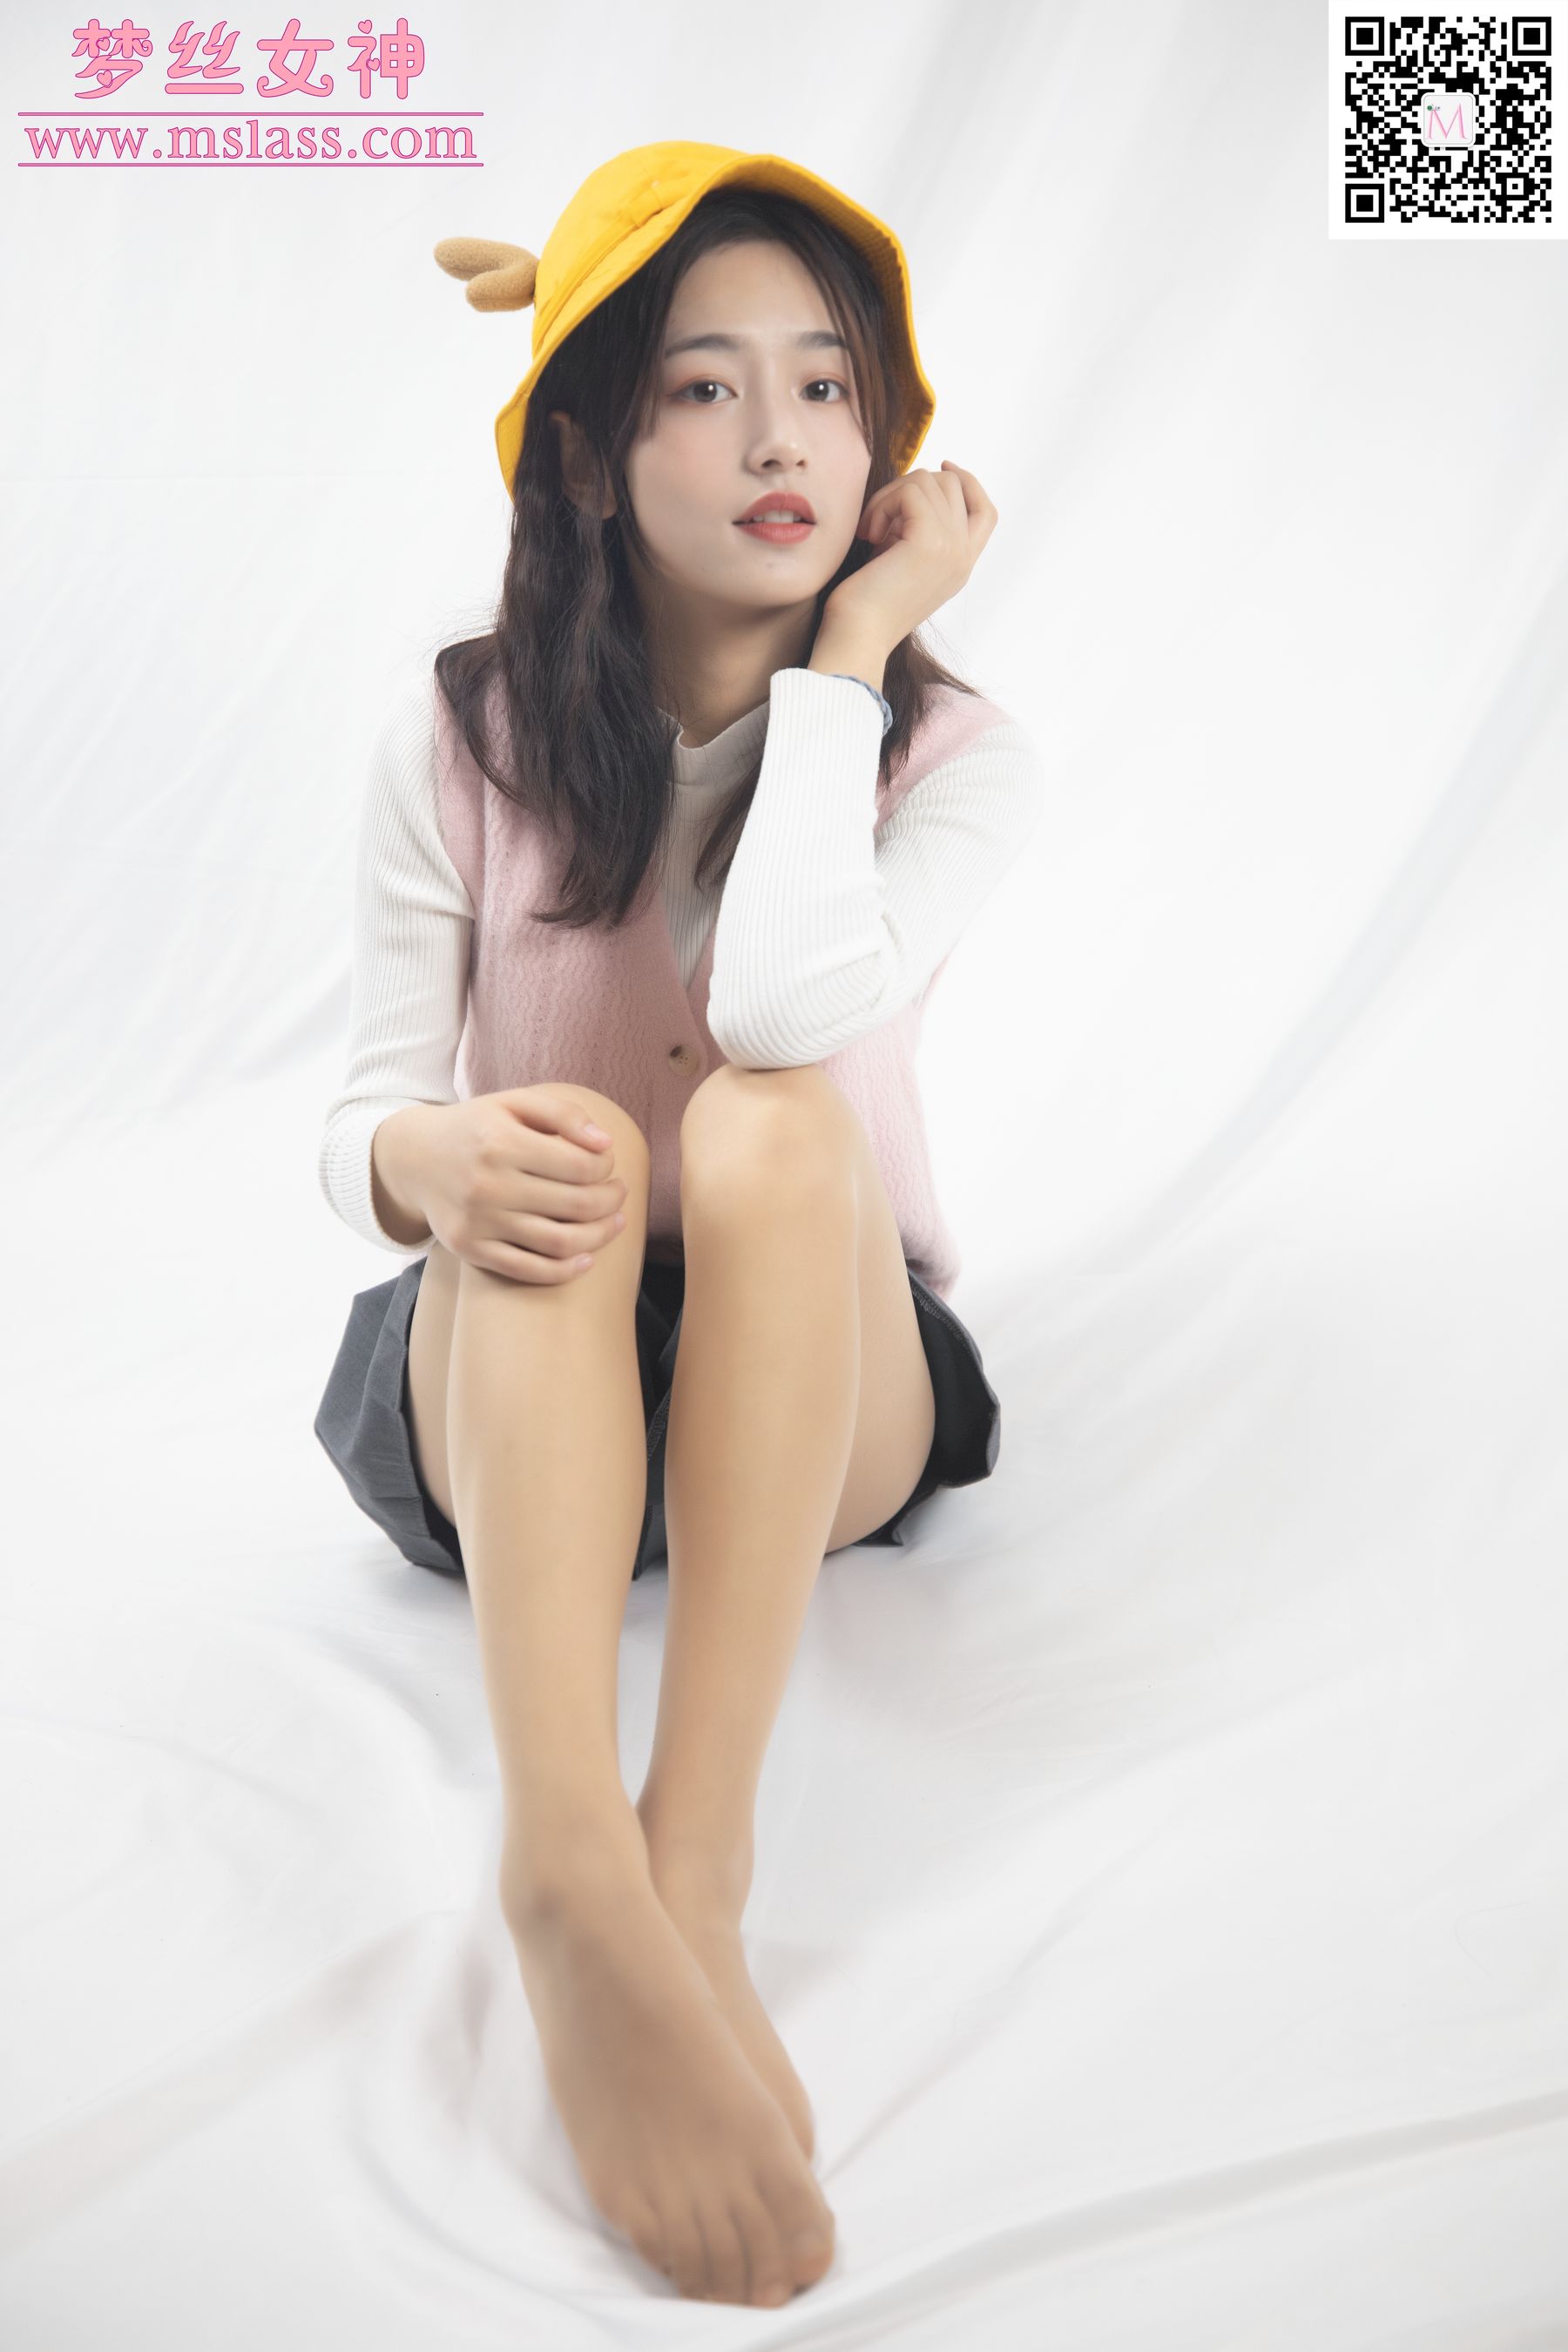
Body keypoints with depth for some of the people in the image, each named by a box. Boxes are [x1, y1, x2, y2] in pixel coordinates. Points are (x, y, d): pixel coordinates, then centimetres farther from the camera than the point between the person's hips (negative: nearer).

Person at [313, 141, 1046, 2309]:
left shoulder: (953, 750, -9)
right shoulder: (465, 741, -6)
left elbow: (793, 1002, -31)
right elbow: (364, 1120, -5)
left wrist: (858, 632, -20)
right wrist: (436, 1156, -30)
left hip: (824, 1391, 0)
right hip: (501, 1399, 1)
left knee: (775, 1118, -33)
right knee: (543, 1161, -33)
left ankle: (694, 1862, -40)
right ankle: (568, 1874, -48)